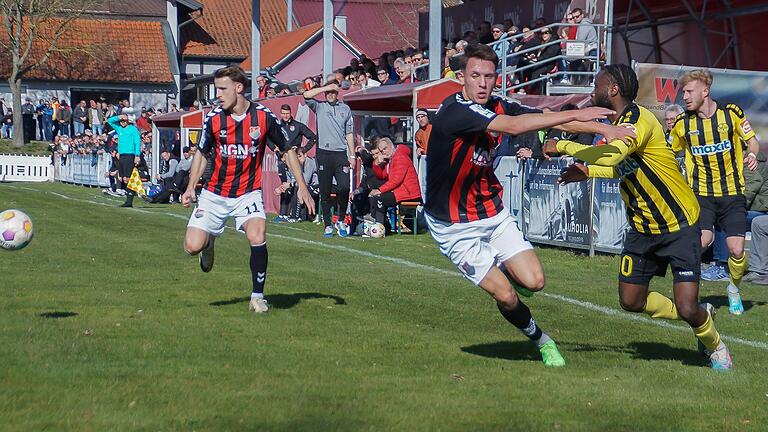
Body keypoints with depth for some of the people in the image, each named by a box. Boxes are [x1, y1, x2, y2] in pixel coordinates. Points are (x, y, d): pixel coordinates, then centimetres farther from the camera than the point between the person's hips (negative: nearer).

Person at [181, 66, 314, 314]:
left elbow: (287, 150, 4)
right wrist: (191, 187, -1)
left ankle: (258, 297, -7)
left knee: (257, 238, -26)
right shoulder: (213, 118, -6)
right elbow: (202, 153, 10)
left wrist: (302, 186, -1)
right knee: (192, 246, -10)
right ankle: (209, 242, 29)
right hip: (215, 194, 2)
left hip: (248, 194, -2)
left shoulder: (264, 117, -10)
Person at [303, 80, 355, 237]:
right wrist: (326, 87, -7)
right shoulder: (319, 107, 9)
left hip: (341, 153, 1)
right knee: (325, 192, 0)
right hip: (324, 153, -1)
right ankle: (328, 226, 7)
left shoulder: (345, 109, 15)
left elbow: (349, 134, 17)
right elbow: (307, 95, -10)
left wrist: (352, 155, 12)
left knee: (344, 187, -13)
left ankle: (341, 221, 6)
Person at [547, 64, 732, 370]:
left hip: (679, 226, -9)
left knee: (687, 309, -13)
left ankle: (714, 345, 20)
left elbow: (610, 155, -42)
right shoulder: (618, 122, 5)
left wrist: (562, 145, -30)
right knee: (631, 301, 9)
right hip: (641, 227, 9)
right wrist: (588, 172, 7)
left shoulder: (638, 119, -24)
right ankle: (701, 315, 29)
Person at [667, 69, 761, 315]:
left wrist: (752, 154, -14)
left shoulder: (731, 113, -3)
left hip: (732, 193, 0)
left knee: (736, 250, -7)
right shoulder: (682, 123, 0)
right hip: (701, 193, 0)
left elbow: (752, 141, 7)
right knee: (702, 240, -25)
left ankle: (734, 288, 24)